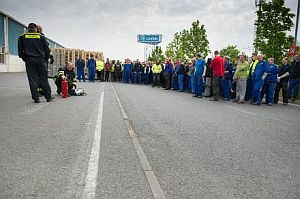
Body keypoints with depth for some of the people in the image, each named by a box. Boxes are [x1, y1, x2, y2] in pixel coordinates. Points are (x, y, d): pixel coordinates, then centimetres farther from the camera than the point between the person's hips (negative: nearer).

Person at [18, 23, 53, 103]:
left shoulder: (22, 37, 7)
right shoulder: (41, 37, 5)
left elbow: (20, 51, 7)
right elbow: (47, 50, 5)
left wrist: (25, 59, 17)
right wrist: (46, 60, 14)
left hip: (29, 61, 1)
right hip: (41, 61, 0)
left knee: (33, 80, 3)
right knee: (44, 80, 5)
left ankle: (36, 98, 3)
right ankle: (48, 97, 7)